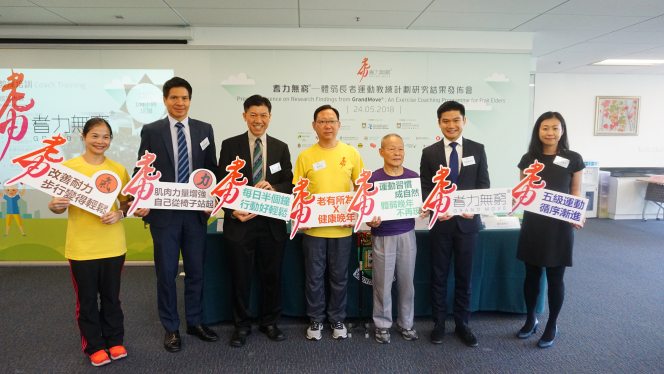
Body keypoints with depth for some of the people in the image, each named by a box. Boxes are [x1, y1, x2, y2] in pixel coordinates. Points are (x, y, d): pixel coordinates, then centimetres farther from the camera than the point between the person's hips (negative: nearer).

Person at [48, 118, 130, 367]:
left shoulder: (118, 169, 0)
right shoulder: (68, 167, -4)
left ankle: (114, 341, 31)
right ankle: (94, 346, 27)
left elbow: (127, 203, 7)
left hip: (113, 245, 1)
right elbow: (60, 206, 0)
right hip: (81, 246, -1)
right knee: (87, 299, 11)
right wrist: (55, 205, -23)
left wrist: (119, 214, -14)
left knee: (111, 296, 14)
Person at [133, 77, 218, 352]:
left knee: (196, 269, 12)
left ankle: (195, 322, 29)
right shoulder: (151, 131, 0)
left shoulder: (204, 129, 5)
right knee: (166, 272, 8)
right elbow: (142, 171, 0)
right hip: (163, 213, -1)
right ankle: (171, 328, 24)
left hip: (196, 213, 2)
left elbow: (212, 169, 6)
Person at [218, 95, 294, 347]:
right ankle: (242, 325, 28)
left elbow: (289, 184, 4)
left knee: (272, 276, 12)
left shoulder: (281, 147, 6)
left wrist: (273, 188, -18)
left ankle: (269, 322, 31)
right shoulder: (230, 145, 1)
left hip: (273, 223, 2)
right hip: (239, 222, -1)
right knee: (240, 277, 10)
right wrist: (232, 211, -15)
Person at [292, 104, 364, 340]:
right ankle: (316, 319, 30)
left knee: (339, 277, 13)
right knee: (314, 276, 11)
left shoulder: (351, 153, 2)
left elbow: (361, 188, 6)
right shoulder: (305, 156, -1)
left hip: (342, 228, 1)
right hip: (313, 228, 0)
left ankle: (337, 318, 31)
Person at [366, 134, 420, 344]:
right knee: (383, 283, 7)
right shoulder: (373, 179, -8)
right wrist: (371, 222, -24)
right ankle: (382, 325, 24)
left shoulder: (413, 177, 1)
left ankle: (406, 323, 30)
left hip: (407, 235, 3)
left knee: (407, 283, 12)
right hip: (383, 237, -2)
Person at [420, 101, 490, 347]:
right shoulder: (430, 152, 2)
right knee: (438, 276, 10)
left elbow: (483, 184, 2)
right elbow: (425, 188, 1)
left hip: (468, 221, 0)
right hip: (441, 222, 0)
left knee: (464, 276, 10)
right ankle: (439, 323, 25)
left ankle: (462, 324, 26)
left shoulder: (477, 149, 3)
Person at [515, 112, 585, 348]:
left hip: (560, 226, -2)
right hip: (533, 224, 2)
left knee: (555, 278, 7)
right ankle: (530, 319, 31)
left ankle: (552, 326, 25)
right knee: (531, 275, 11)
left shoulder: (573, 159, -3)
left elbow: (576, 193, 1)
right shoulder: (528, 158, 2)